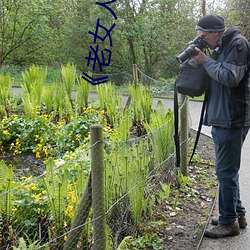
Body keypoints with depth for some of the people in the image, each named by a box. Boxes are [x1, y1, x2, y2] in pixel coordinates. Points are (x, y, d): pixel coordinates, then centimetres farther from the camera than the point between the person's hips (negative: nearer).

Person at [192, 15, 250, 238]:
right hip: (222, 119, 10)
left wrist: (206, 61, -11)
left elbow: (230, 77, -21)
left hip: (232, 120, -10)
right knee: (228, 170, 16)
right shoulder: (221, 47, 16)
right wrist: (203, 60, 4)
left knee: (226, 171, -3)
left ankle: (229, 221, 9)